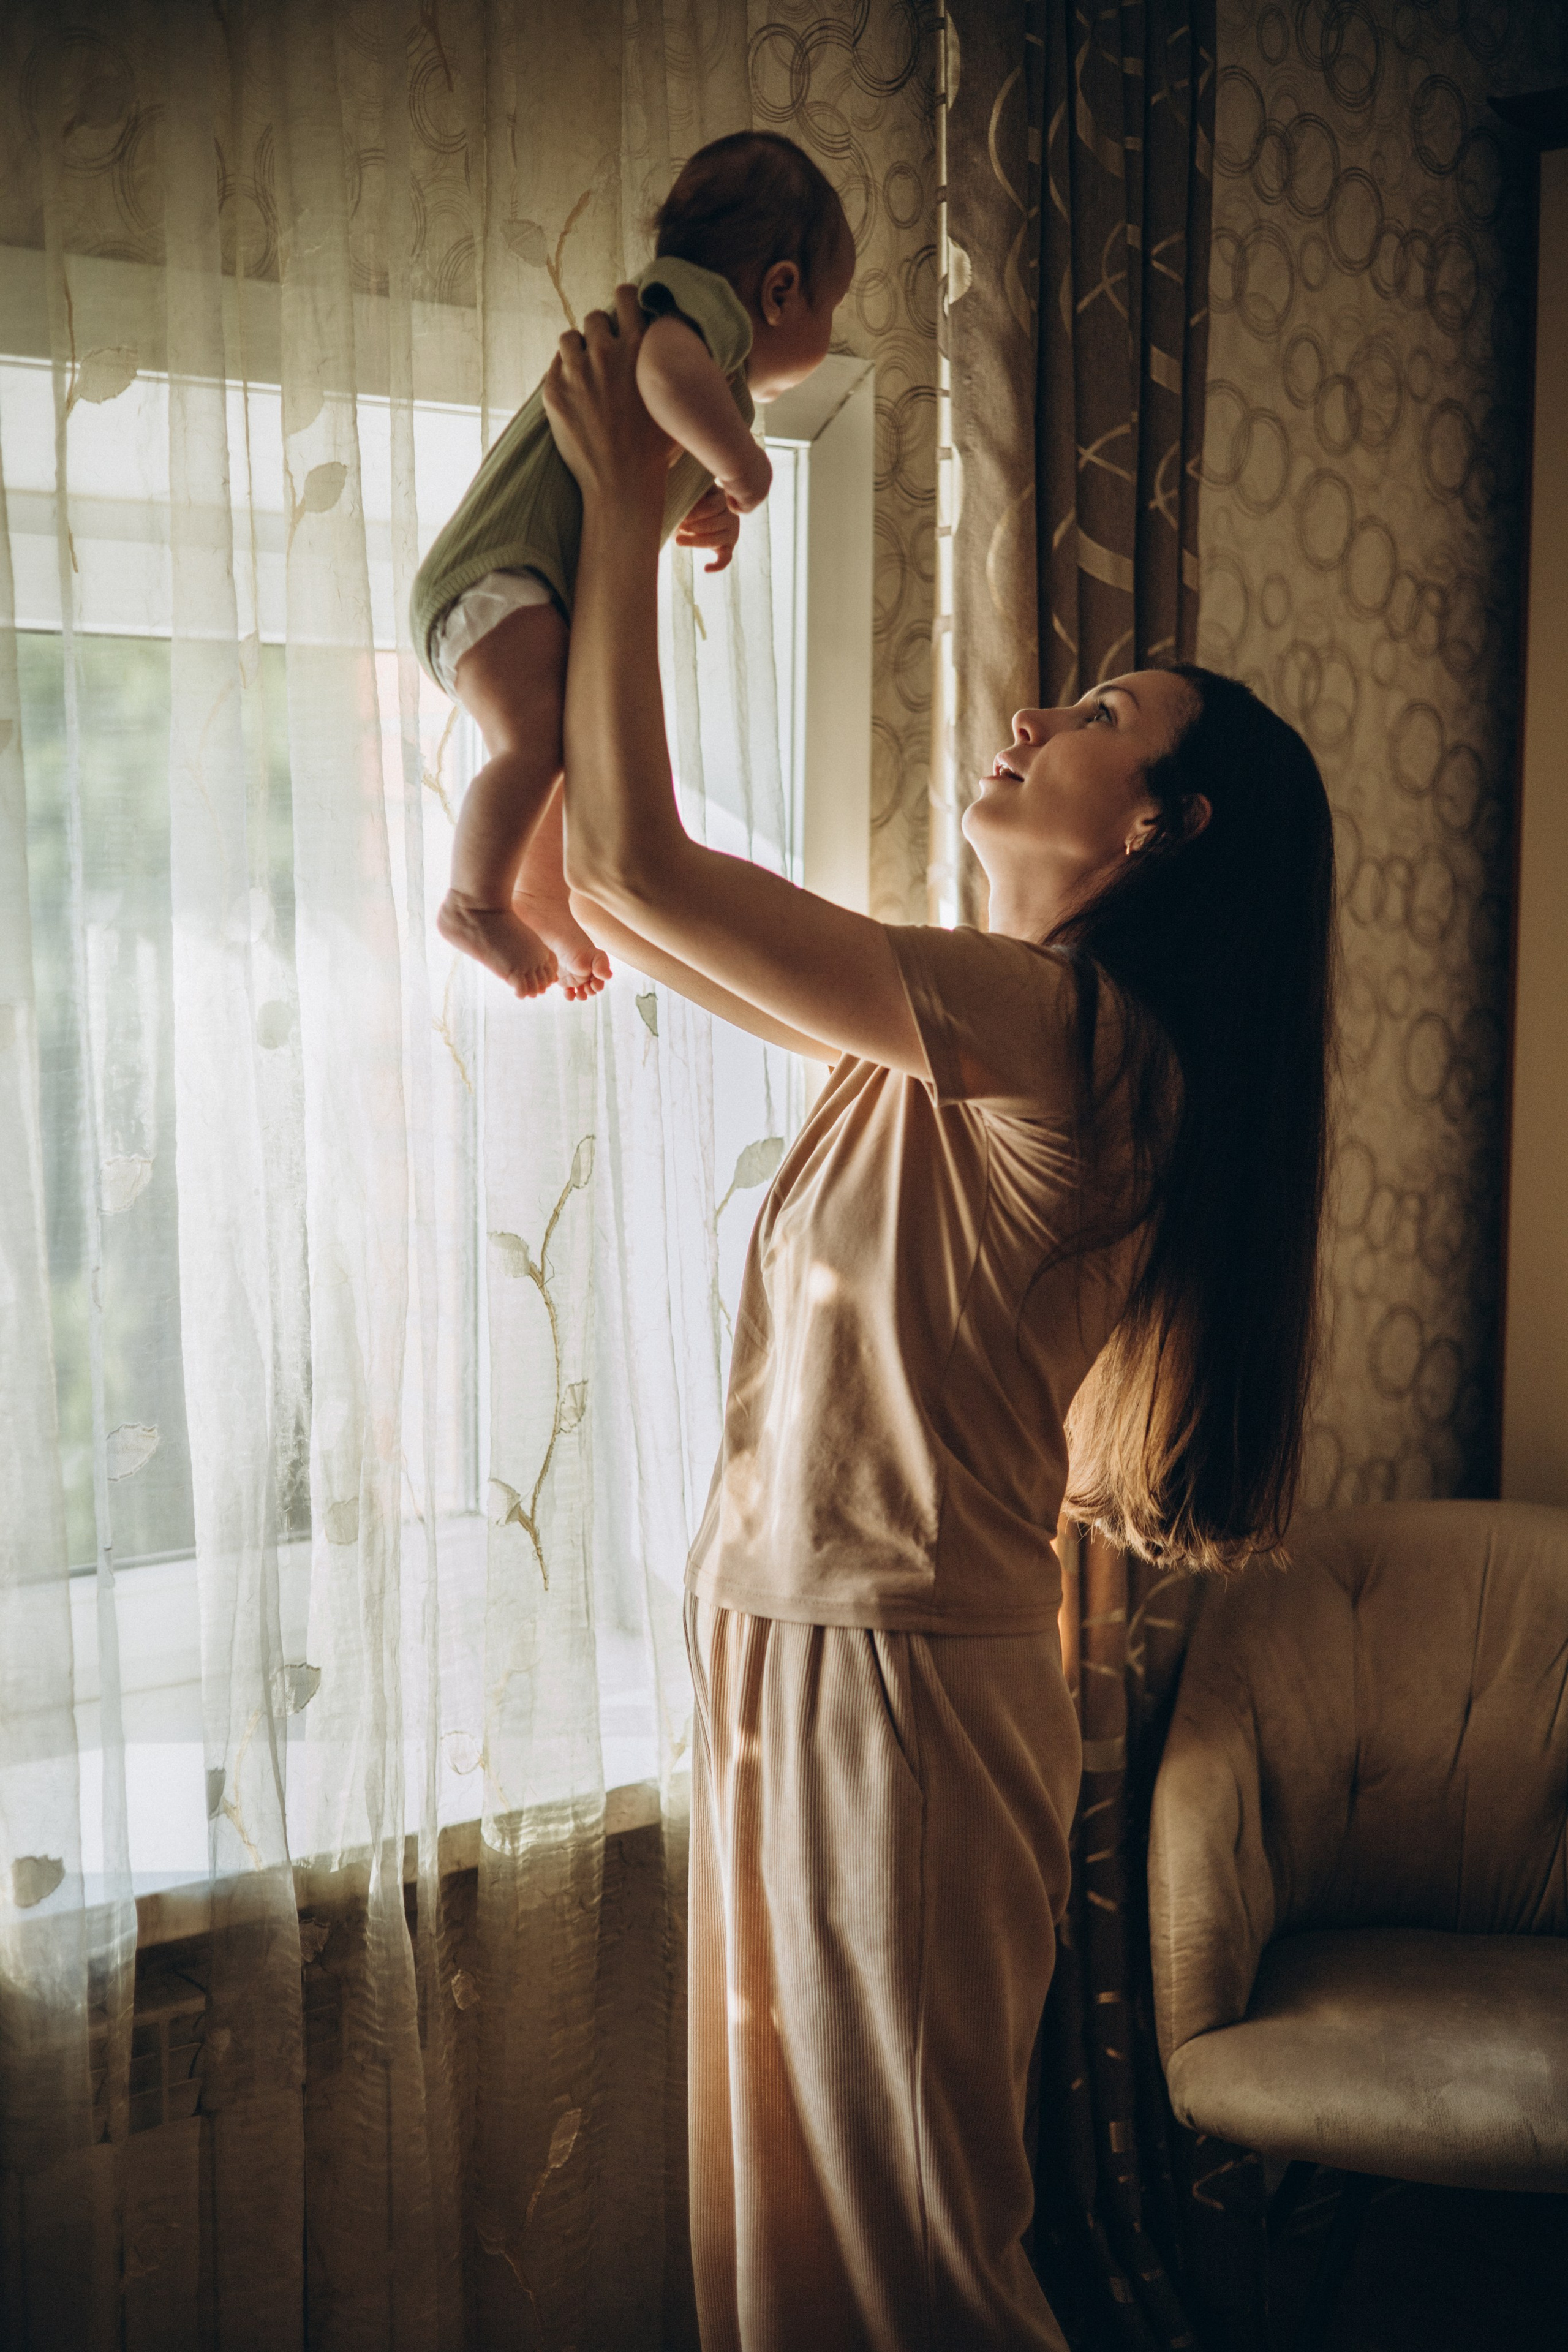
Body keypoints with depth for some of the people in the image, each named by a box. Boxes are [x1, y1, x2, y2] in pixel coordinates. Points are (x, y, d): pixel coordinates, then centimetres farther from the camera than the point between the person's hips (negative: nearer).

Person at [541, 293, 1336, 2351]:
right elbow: (624, 903, 17)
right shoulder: (997, 1041, 10)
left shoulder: (1044, 1020, -18)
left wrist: (625, 502, -14)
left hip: (894, 1691, -9)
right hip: (795, 1653, 9)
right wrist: (585, 564, 16)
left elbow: (636, 866, -23)